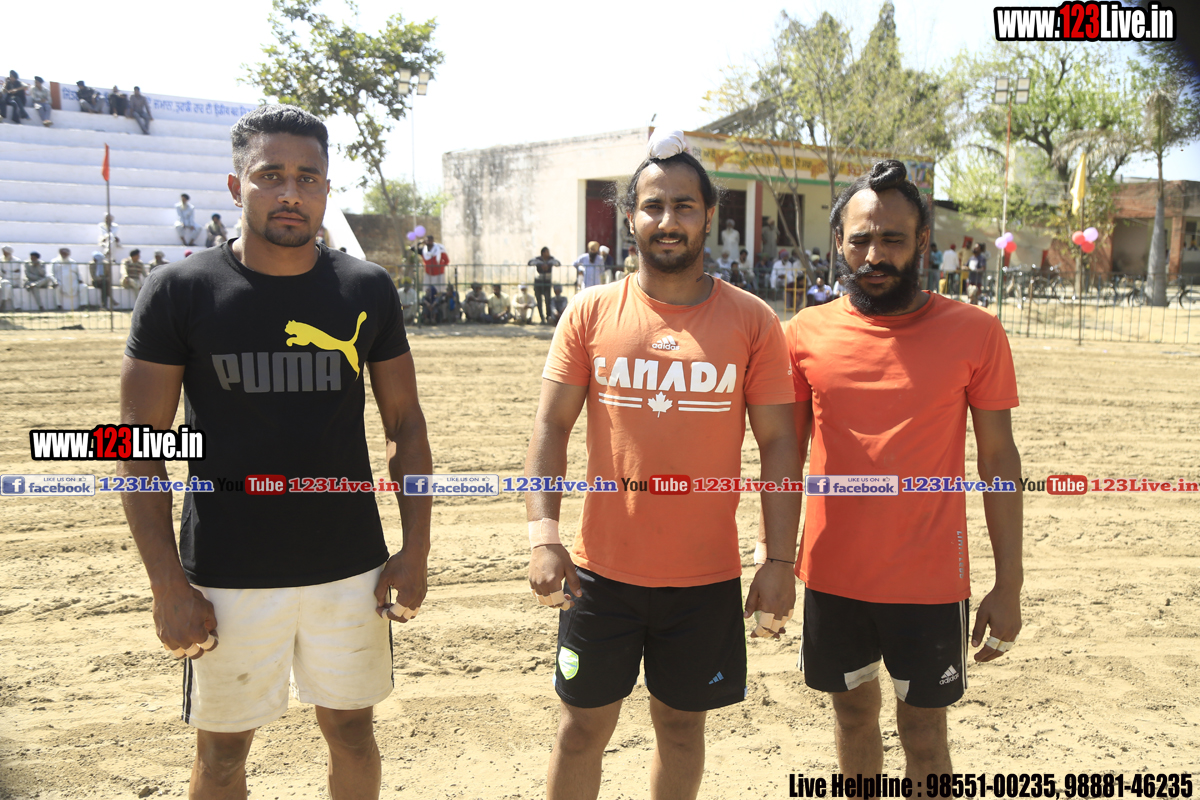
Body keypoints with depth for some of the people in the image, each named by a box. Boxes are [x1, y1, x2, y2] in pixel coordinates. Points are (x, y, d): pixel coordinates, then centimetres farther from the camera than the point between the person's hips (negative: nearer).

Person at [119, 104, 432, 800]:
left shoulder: (368, 291, 0)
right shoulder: (181, 292, -7)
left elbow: (406, 425, 6)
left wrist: (416, 551, 1)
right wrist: (169, 586, -10)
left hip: (351, 569, 2)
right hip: (227, 578, -2)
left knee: (352, 730, 16)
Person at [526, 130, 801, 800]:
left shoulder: (752, 321, -3)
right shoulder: (591, 313, -1)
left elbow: (778, 442, -2)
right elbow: (552, 426, -2)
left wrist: (781, 561, -6)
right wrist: (543, 534, -14)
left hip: (708, 575, 0)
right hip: (602, 569, 0)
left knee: (682, 724, 16)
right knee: (583, 726, 12)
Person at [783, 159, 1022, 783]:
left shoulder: (975, 334, -6)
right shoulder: (806, 335, -2)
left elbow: (998, 460, -2)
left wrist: (1008, 585, -2)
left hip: (931, 584, -2)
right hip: (832, 576, 2)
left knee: (923, 737, 10)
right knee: (853, 716, 19)